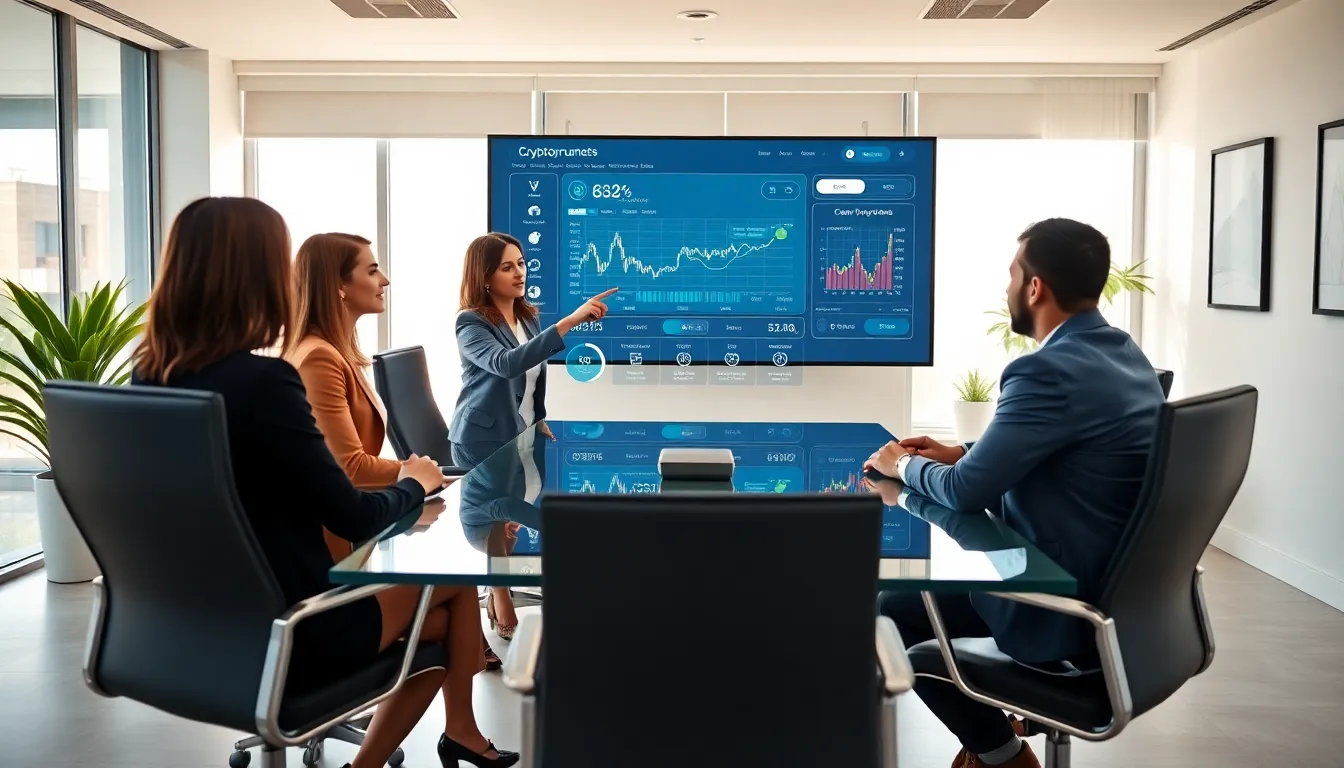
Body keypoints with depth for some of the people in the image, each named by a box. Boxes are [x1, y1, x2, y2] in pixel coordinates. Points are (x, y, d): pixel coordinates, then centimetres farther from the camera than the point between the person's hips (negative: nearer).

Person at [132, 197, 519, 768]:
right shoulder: (263, 381, -25)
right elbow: (356, 520, -17)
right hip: (289, 637, -7)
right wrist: (415, 485, 3)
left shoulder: (147, 379, -2)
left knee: (439, 620, 23)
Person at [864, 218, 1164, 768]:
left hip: (1070, 616, -9)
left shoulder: (1049, 371, -24)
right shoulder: (1123, 353, 6)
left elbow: (966, 491, -21)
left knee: (891, 611, 5)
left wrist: (904, 464, -1)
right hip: (1123, 591, 10)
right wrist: (958, 452, 11)